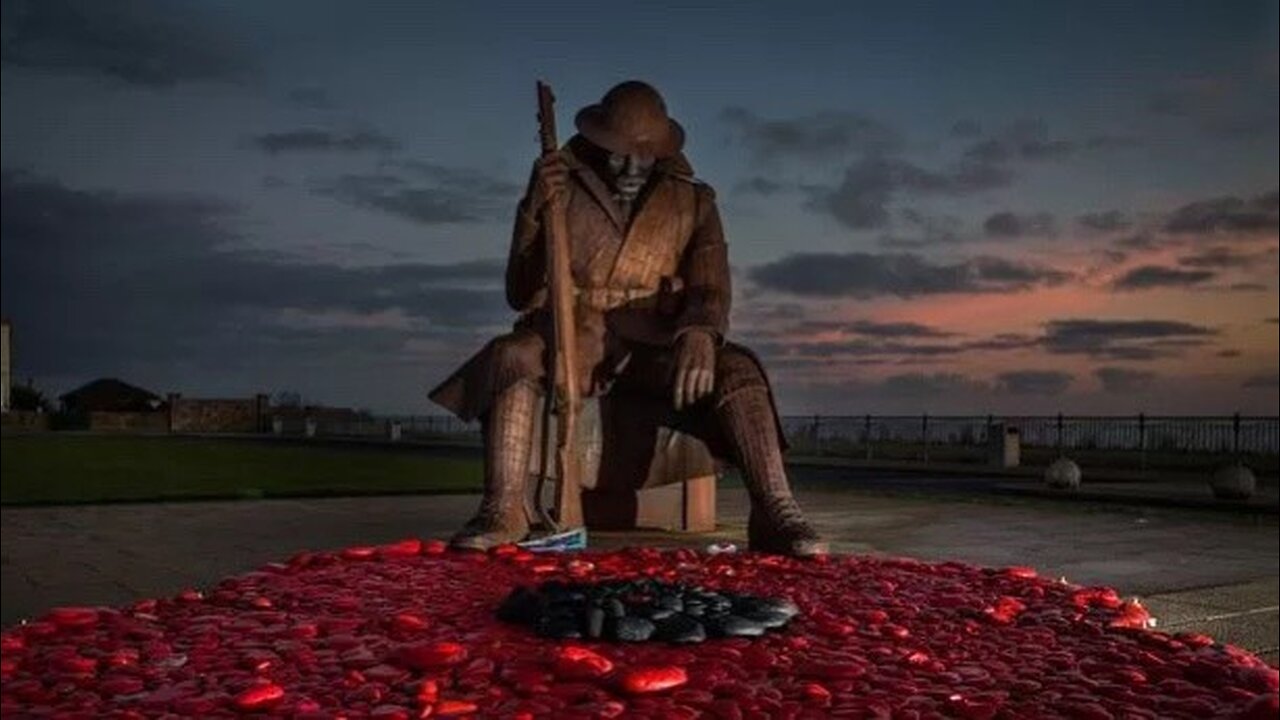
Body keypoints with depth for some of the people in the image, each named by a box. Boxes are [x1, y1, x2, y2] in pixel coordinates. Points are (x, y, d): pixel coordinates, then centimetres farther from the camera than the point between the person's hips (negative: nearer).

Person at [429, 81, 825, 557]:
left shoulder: (692, 201, 10)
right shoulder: (561, 188, 6)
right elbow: (521, 295, 3)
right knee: (513, 355, -34)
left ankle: (776, 514, -35)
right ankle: (502, 510, -37)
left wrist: (699, 337, -24)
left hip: (653, 343, 1)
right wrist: (534, 212, -12)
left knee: (736, 369, -27)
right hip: (568, 334, -1)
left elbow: (710, 289, 0)